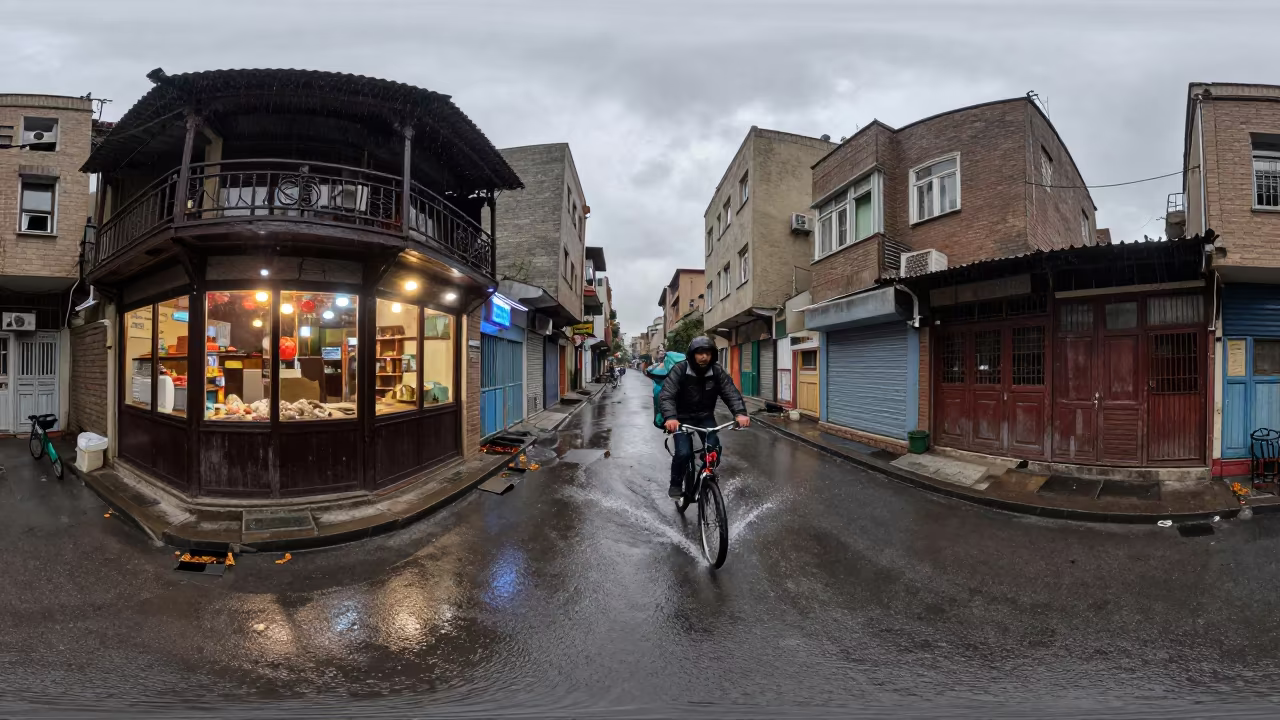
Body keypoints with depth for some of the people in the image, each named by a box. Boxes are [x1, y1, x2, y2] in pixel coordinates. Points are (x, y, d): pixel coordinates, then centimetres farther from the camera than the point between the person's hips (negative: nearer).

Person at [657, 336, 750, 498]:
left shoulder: (717, 371, -11)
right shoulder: (679, 370, -21)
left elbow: (731, 393, -18)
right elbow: (666, 395, -30)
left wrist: (740, 413, -39)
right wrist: (670, 417, -49)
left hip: (705, 417, 3)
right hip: (683, 418, -3)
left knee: (714, 448, -18)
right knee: (683, 452, -20)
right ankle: (676, 484, 8)